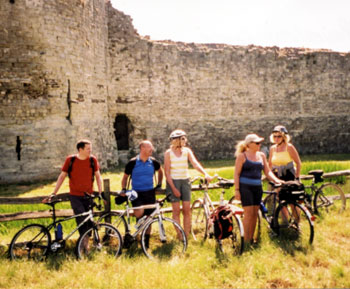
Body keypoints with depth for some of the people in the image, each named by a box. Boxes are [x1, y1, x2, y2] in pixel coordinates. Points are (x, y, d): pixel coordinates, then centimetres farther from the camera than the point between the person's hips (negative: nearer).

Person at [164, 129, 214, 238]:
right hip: (173, 181, -3)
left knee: (187, 210, 1)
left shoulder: (187, 151, 3)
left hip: (185, 181, 3)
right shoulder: (168, 153, -5)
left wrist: (205, 174, -26)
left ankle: (187, 235, 8)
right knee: (176, 210, -2)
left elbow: (195, 163, -9)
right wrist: (173, 188, -13)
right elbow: (167, 172, -7)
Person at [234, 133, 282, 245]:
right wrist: (236, 190, -11)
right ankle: (246, 240, -3)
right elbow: (237, 174, -5)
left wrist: (277, 180, -6)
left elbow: (267, 172, 10)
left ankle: (251, 238, 14)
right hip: (245, 186, -5)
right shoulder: (242, 156, -3)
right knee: (248, 212, -8)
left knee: (255, 213, 5)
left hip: (257, 187, 5)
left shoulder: (261, 155, 12)